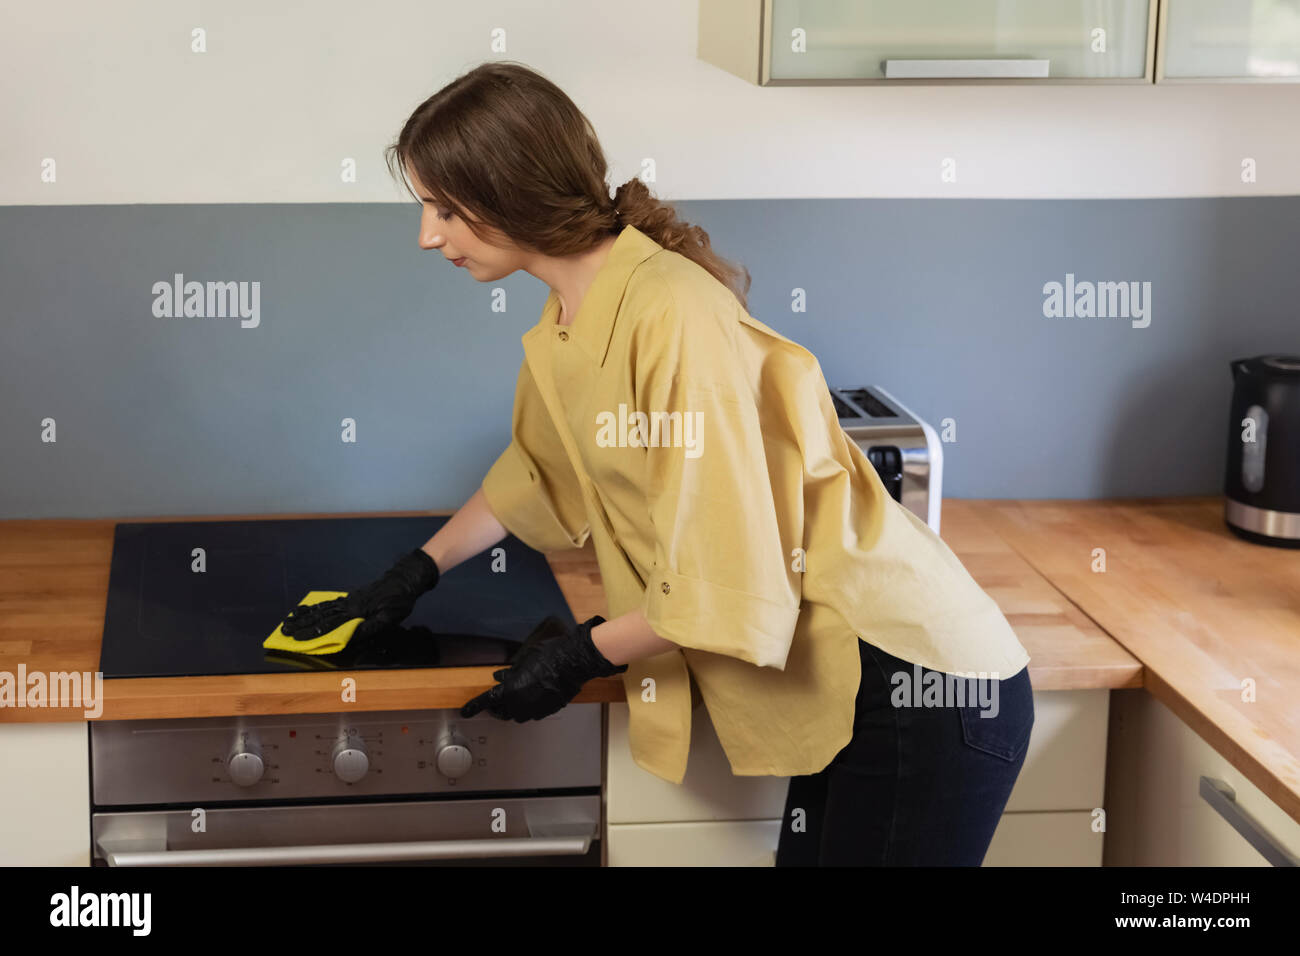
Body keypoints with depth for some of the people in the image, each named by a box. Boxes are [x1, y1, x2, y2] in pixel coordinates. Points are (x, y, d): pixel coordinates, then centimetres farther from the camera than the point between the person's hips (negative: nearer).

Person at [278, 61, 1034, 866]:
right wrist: (410, 579, 25)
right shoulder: (569, 321, 6)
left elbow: (729, 582, -24)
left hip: (918, 684, -9)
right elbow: (536, 473, 26)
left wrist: (583, 656, -10)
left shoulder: (674, 317, -24)